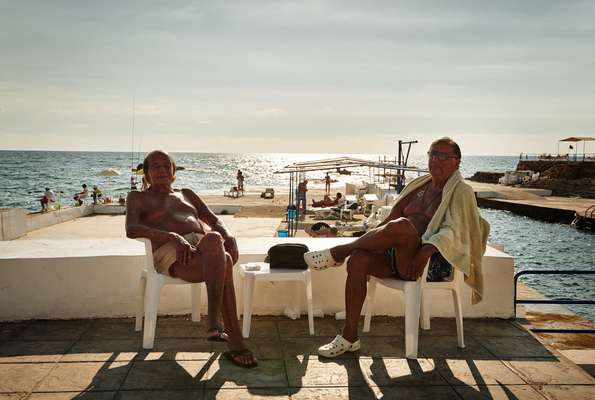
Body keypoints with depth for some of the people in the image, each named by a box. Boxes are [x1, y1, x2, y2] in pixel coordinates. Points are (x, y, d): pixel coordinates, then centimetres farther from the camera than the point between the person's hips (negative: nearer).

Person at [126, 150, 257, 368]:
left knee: (213, 239, -38)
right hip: (171, 252, -4)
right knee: (223, 262, -35)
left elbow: (215, 221, 25)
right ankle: (235, 343, -39)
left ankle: (214, 324, -43)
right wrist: (173, 236, -17)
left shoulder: (187, 194, 35)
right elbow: (131, 229, 0)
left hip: (204, 245, 4)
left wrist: (228, 236, -1)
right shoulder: (138, 198, 22)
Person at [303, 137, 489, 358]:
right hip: (394, 256, 6)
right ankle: (349, 337, -16)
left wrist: (427, 249, -30)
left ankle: (337, 254, -17)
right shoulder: (418, 185, 20)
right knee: (358, 260, -22)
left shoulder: (460, 191, 2)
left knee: (401, 226, -35)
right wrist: (368, 238, 6)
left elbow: (453, 231, -13)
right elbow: (392, 216, 21)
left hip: (429, 263, -6)